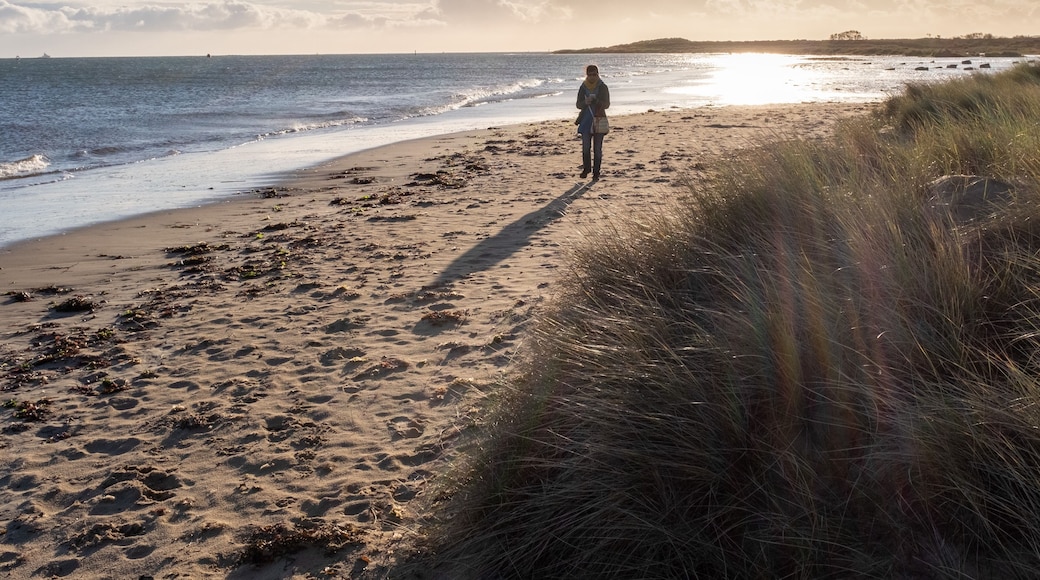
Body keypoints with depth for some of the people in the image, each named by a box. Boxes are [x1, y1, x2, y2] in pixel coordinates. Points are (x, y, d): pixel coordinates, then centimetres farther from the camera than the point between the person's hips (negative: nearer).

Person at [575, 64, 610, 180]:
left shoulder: (603, 87, 0)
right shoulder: (583, 87, 5)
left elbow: (607, 104, -4)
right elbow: (578, 104, 5)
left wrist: (597, 101, -22)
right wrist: (585, 102, -17)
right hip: (586, 121, 1)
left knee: (597, 148, -1)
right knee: (586, 147, -3)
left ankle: (596, 172, 6)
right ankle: (586, 168, 17)